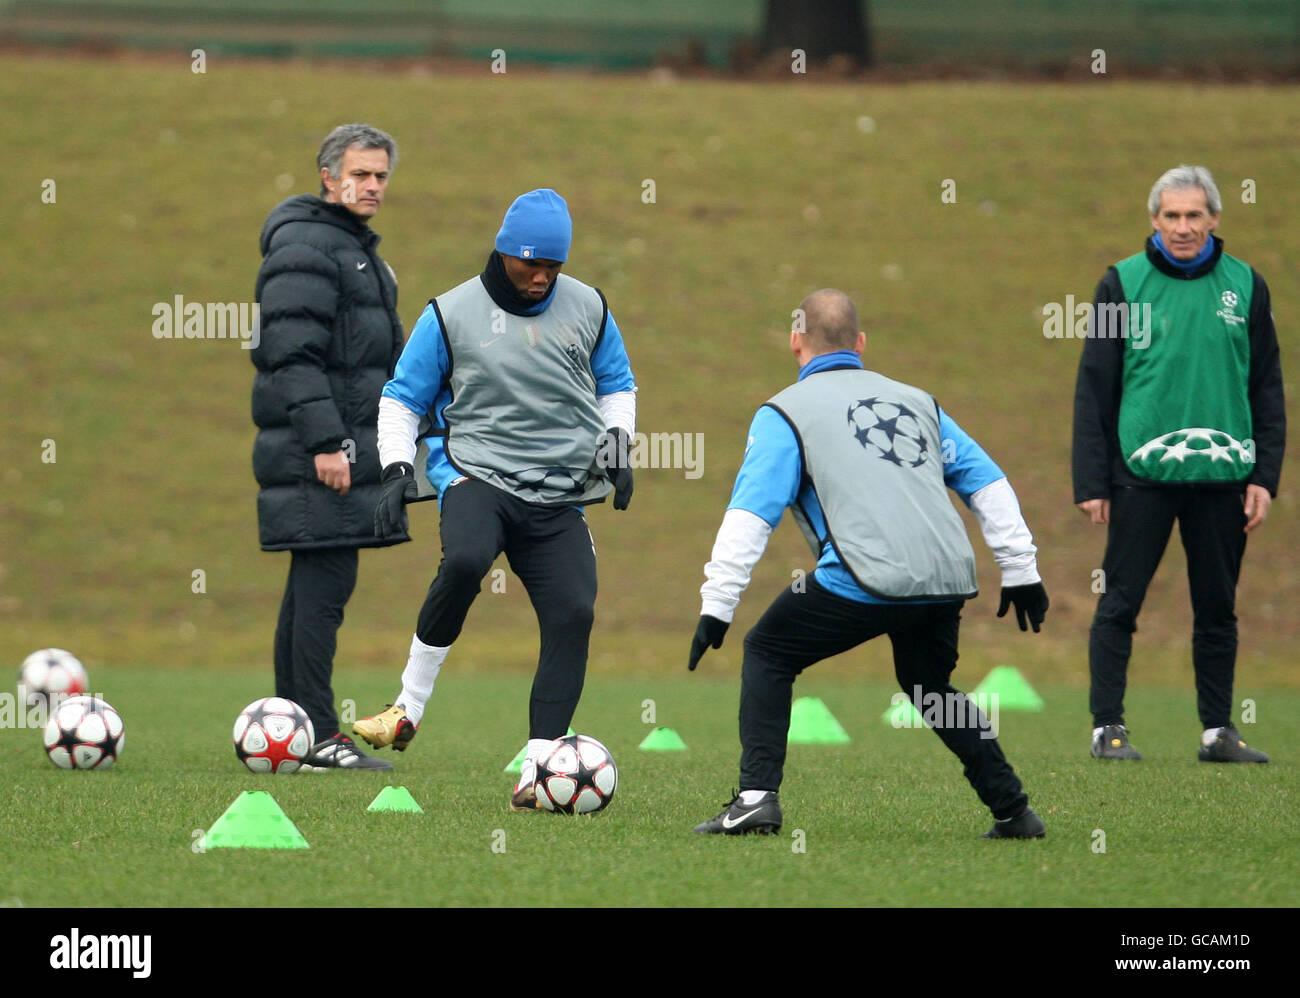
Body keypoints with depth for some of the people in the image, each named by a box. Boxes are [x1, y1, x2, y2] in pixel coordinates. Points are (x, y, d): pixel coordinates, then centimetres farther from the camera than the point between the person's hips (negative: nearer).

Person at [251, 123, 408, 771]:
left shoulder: (357, 248, 21)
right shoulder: (307, 246, -11)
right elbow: (294, 353, -19)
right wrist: (324, 442, -24)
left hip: (353, 440, 10)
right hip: (318, 449, -10)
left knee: (314, 585, 11)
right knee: (325, 581, -12)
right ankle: (317, 737, -14)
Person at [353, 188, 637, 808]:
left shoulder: (586, 309, 9)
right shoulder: (452, 314, 0)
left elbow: (617, 386, 23)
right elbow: (402, 397, 7)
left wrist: (616, 446, 5)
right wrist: (397, 470, -6)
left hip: (560, 498, 3)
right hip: (476, 475, -3)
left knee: (573, 613, -14)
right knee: (464, 560, -35)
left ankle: (536, 771, -10)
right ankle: (408, 708, -21)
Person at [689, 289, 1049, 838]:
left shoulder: (785, 413, 10)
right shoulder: (916, 401, 26)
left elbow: (750, 513, -1)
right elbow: (988, 483, 24)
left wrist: (716, 605, -2)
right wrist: (1021, 570, 28)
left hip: (866, 581, -5)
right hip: (949, 578, 5)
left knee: (767, 655, 14)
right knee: (928, 684, 29)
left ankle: (757, 797, -1)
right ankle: (1013, 809, 23)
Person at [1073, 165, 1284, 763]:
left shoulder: (1245, 287, 8)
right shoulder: (1124, 283, 0)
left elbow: (1267, 388, 11)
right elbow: (1093, 388, 1)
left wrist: (1264, 476, 4)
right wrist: (1091, 481, -4)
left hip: (1221, 474, 2)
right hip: (1142, 469, -2)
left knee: (1217, 609, 8)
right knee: (1120, 603, -2)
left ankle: (1218, 730, 15)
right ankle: (1108, 726, 4)